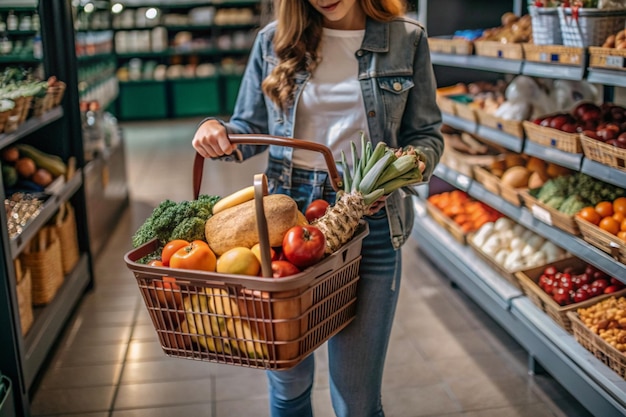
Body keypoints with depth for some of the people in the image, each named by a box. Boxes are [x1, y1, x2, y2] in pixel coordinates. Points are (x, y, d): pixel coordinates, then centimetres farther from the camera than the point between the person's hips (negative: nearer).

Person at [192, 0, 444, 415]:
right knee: (288, 378, 16)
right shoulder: (274, 40, 5)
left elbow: (426, 135, 4)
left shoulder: (407, 39, 1)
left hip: (369, 217, -1)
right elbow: (251, 127, 12)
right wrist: (218, 131, -10)